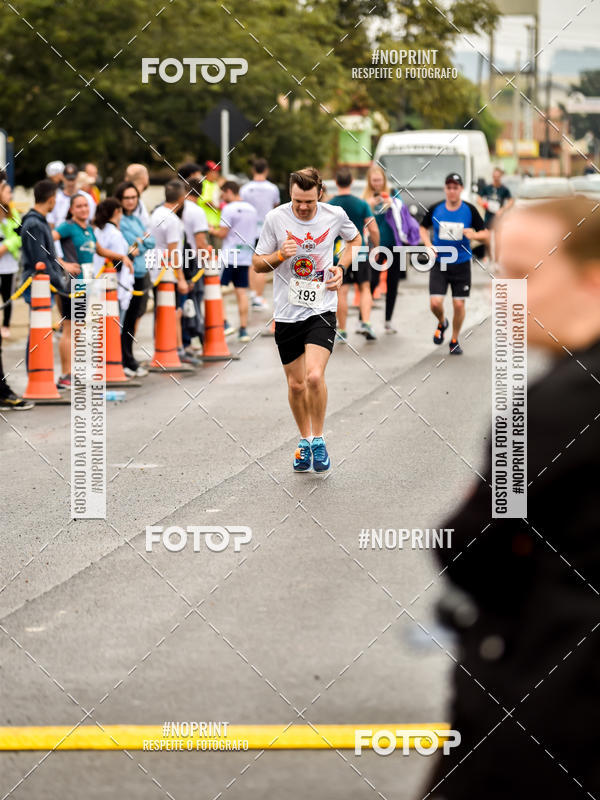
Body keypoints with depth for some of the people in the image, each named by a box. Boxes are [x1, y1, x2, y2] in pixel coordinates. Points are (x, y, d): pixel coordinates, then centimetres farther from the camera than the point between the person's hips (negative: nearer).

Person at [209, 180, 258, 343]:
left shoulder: (229, 209, -10)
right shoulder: (251, 209, 12)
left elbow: (222, 234, -13)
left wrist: (210, 229, 7)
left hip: (228, 256, -7)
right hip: (245, 257, 7)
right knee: (242, 292, 7)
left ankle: (224, 324, -9)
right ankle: (243, 329, 6)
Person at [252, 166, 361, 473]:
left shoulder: (335, 215, -4)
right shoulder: (276, 218, -7)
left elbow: (355, 239, 19)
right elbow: (257, 263, 2)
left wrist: (341, 267, 2)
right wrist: (280, 255, -18)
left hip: (322, 309, -1)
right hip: (287, 313, 1)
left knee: (314, 376, -19)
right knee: (296, 384, 8)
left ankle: (318, 440, 0)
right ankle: (304, 441, 30)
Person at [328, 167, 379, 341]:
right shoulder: (362, 204, -4)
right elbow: (374, 230, -5)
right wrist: (376, 248, 10)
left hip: (338, 254, 0)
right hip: (359, 253, 0)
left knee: (341, 291, 3)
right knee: (365, 288, 12)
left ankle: (342, 331, 7)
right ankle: (366, 322, -4)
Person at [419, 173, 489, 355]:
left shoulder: (469, 210, -5)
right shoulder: (435, 209, -3)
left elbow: (486, 235, -1)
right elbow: (423, 227, 15)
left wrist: (474, 235, -23)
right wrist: (428, 245, -2)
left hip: (461, 264, 0)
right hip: (439, 263, 0)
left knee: (459, 304, 2)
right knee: (435, 303, -9)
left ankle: (455, 341, 22)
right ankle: (442, 323, 26)